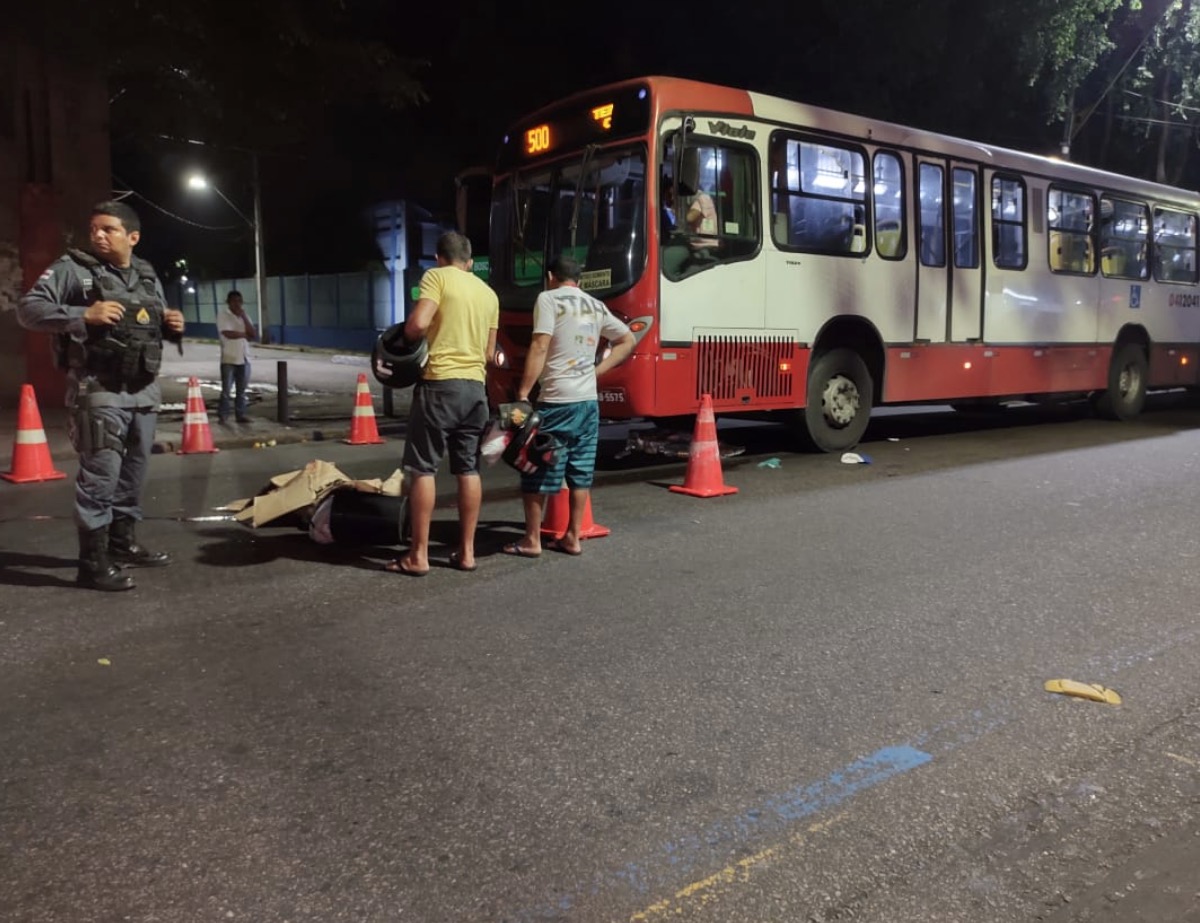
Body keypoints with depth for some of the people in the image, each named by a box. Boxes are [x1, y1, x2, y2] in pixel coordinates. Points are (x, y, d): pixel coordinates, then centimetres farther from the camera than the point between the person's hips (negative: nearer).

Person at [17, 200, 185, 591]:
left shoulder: (148, 275, 14)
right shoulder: (72, 268, -4)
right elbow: (27, 309, -9)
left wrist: (173, 327, 1)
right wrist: (83, 315, -22)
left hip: (145, 390, 6)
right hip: (98, 391, -6)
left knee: (134, 471, 13)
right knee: (100, 474, -10)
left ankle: (122, 541, 27)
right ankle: (93, 562, -5)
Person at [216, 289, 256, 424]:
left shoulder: (243, 316, 13)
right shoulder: (223, 315, -4)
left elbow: (254, 334, 1)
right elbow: (228, 334, -18)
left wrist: (244, 317, -6)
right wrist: (245, 334, -4)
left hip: (244, 358, 5)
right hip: (229, 359, -5)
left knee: (242, 390, 8)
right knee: (226, 389, -4)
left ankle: (241, 414, 14)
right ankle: (222, 416, 2)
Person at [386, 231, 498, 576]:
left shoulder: (437, 276, -2)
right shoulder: (489, 293, 14)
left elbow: (417, 325, -15)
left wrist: (405, 337, 5)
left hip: (441, 384, -6)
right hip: (476, 386, 6)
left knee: (422, 468, 0)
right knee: (469, 469, 10)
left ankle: (418, 555, 1)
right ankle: (466, 551, 14)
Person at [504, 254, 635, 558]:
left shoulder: (548, 299, -4)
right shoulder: (596, 306, 16)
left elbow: (540, 347, -13)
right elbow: (627, 341, 21)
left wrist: (523, 393, -14)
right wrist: (596, 371, 15)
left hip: (556, 401, -6)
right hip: (589, 401, 6)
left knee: (538, 471, 2)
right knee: (580, 473, 11)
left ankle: (531, 540, 7)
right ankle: (572, 538, 16)